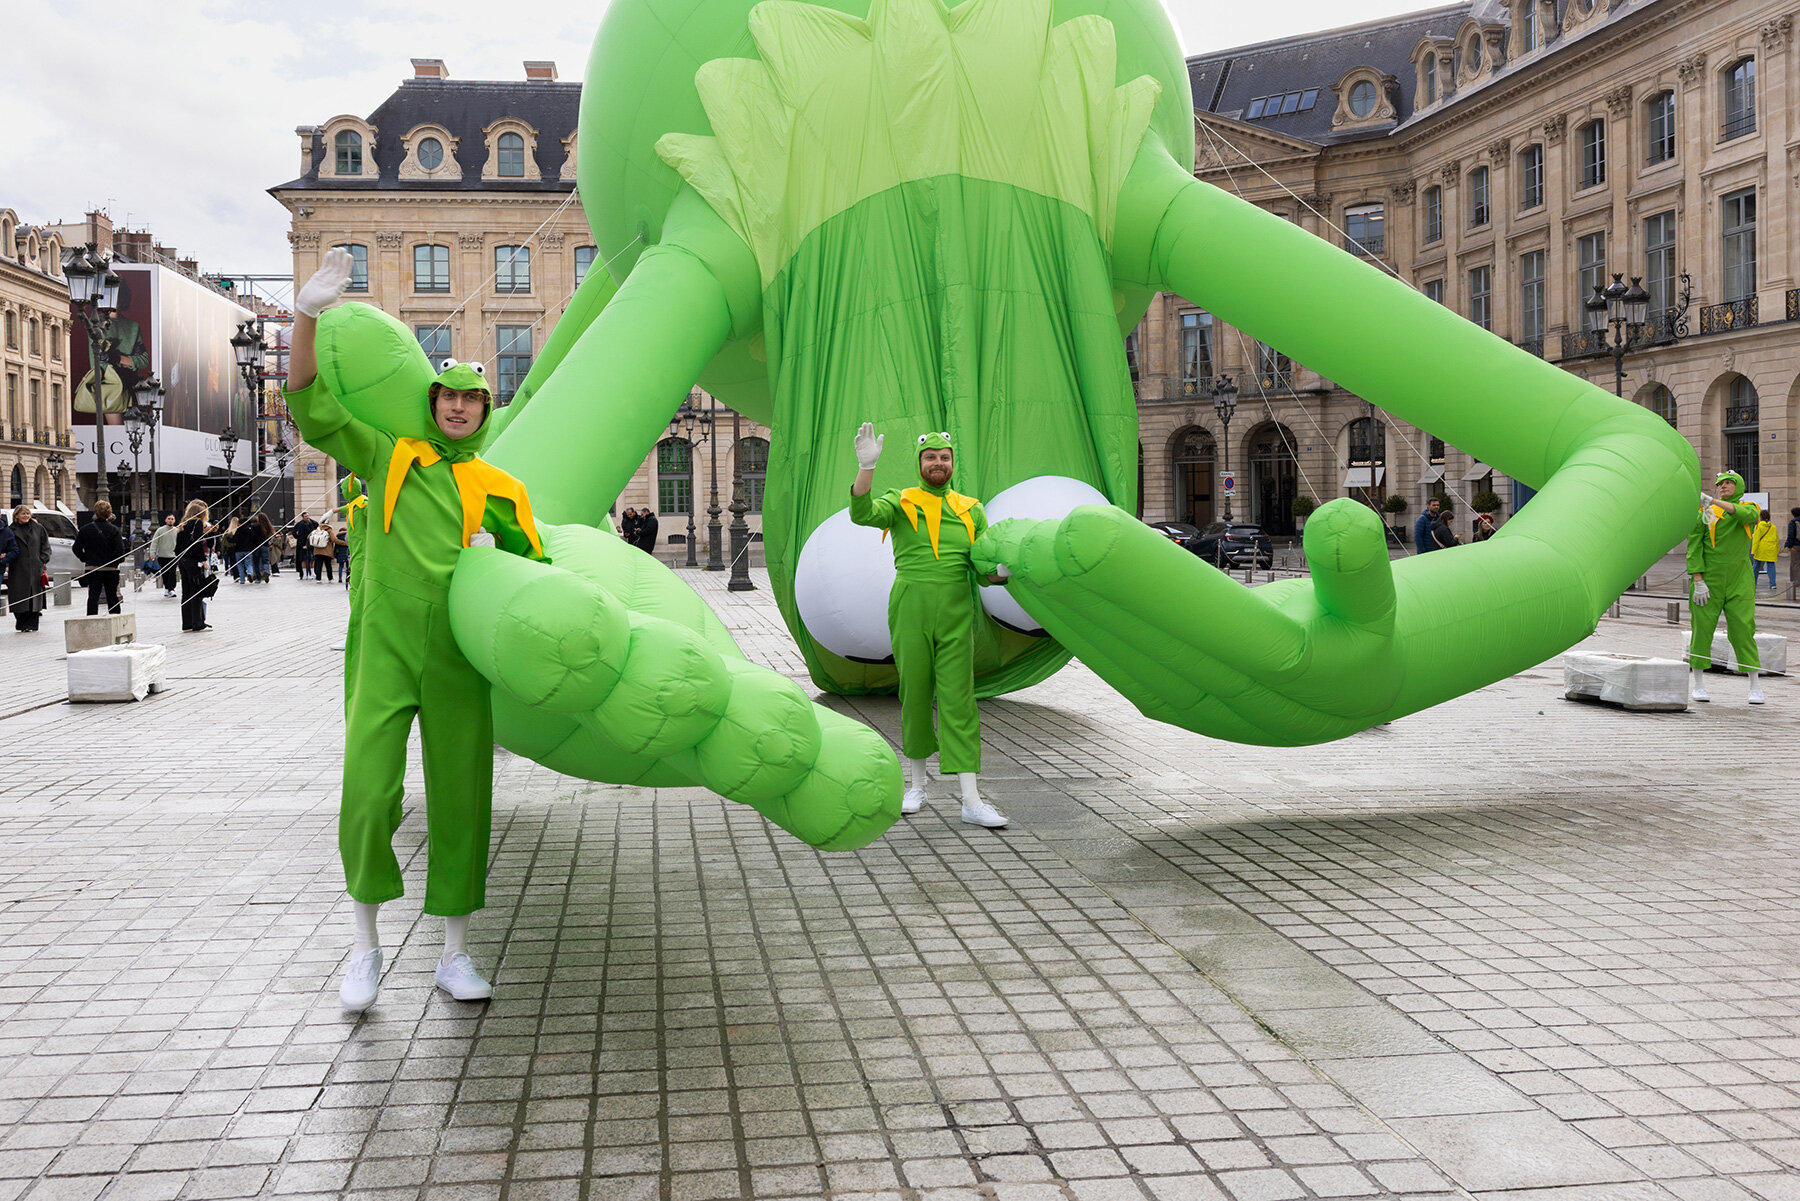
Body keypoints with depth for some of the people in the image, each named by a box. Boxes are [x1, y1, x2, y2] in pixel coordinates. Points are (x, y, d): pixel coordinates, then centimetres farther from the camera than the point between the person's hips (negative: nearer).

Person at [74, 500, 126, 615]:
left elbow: (77, 549, 0)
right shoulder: (114, 530, -8)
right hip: (111, 569, 0)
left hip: (92, 568, 0)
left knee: (93, 596, 0)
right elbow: (120, 550, -14)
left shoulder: (85, 529, -2)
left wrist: (86, 559, 12)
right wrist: (115, 562, 2)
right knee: (112, 596, 10)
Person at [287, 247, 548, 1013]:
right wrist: (309, 314, -14)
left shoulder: (495, 489, 9)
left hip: (456, 660, 1)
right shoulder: (387, 456, 7)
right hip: (383, 653, -1)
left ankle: (455, 956, 17)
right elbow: (310, 409, -3)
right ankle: (366, 948, 9)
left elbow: (533, 564, 15)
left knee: (460, 803, 4)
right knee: (367, 797, -12)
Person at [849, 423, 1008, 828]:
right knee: (915, 693, 6)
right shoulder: (900, 502, 5)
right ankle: (917, 786, 24)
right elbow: (862, 513, -17)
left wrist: (999, 572, -13)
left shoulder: (971, 511, 13)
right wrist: (866, 466, -30)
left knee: (957, 699, -3)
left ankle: (971, 801, -5)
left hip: (956, 614, 2)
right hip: (910, 608, -1)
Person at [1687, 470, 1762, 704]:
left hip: (1739, 582, 0)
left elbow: (1747, 515, -17)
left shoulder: (1749, 508, 9)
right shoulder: (1705, 512, 5)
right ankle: (1699, 684, 8)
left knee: (1743, 630, -4)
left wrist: (1714, 501, -24)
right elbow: (1694, 545, 0)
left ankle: (1755, 686, 3)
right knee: (1702, 628, -1)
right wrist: (1698, 579, -9)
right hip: (1709, 578, 0)